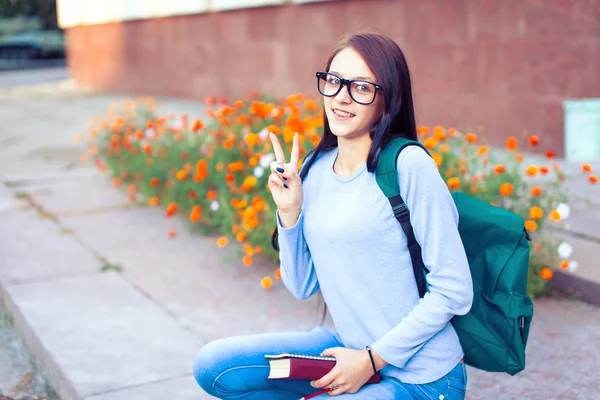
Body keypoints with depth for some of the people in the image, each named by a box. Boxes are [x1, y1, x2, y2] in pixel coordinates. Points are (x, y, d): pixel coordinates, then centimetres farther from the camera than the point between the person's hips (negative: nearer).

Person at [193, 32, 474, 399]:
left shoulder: (408, 165, -18)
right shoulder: (314, 168, 2)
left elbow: (454, 291, -15)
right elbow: (303, 287, 7)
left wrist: (373, 358, -14)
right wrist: (289, 212, -7)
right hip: (347, 347, 7)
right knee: (213, 366, -1)